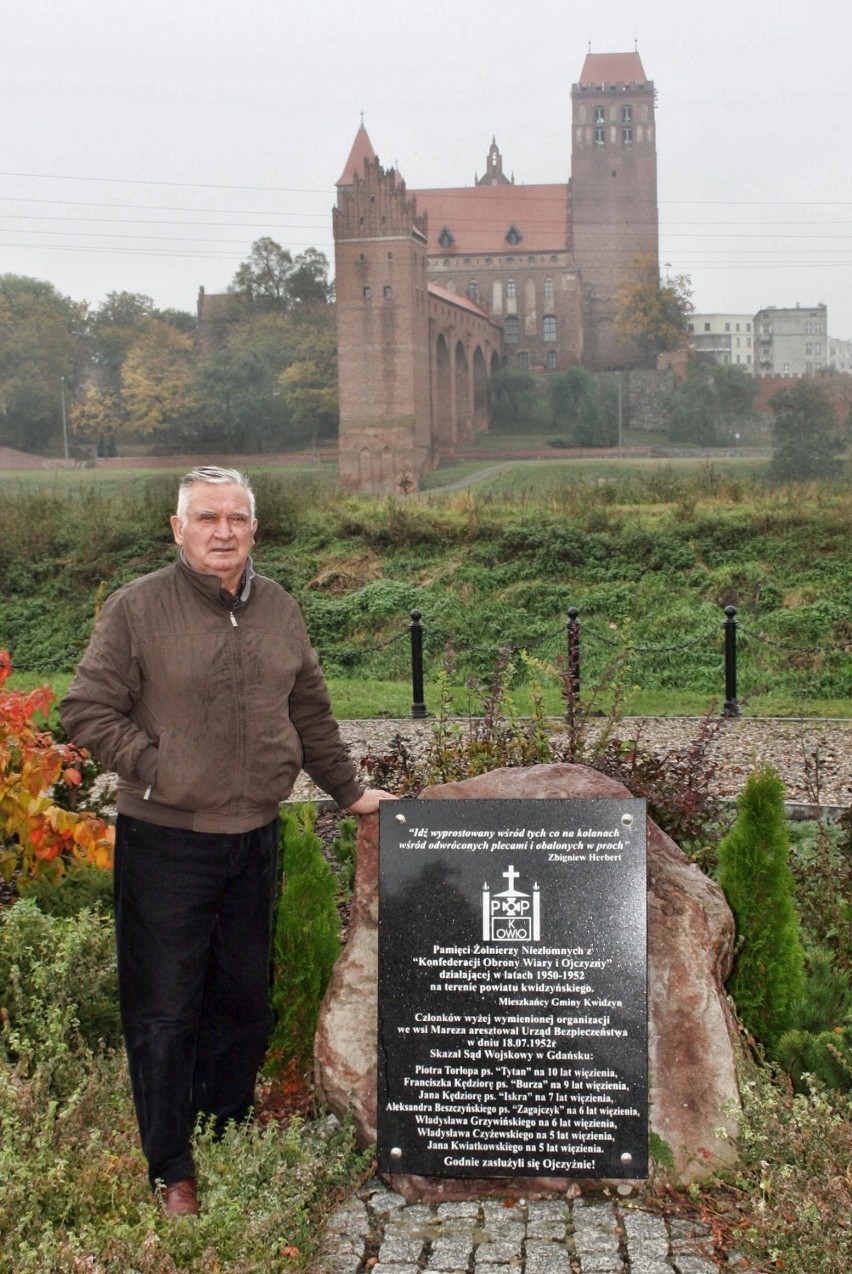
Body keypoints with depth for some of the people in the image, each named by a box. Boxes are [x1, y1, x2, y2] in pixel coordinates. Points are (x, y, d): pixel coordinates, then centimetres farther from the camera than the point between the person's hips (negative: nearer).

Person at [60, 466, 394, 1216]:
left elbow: (311, 715, 18)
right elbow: (88, 712, -7)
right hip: (165, 844, -5)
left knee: (245, 1004, 16)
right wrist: (155, 769, -13)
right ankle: (172, 1173, 20)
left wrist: (348, 791, 22)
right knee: (165, 1012, 4)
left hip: (255, 841, 5)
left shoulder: (280, 611, 8)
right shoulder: (139, 607, -8)